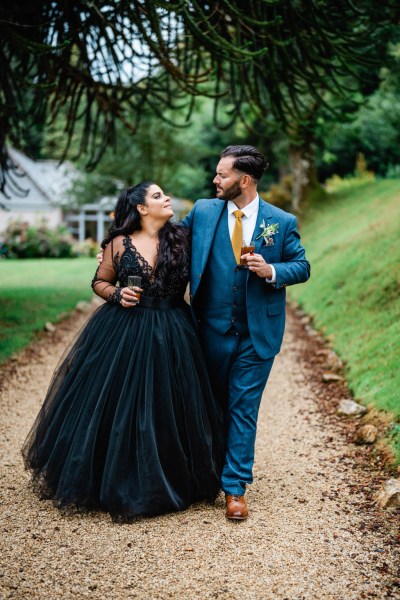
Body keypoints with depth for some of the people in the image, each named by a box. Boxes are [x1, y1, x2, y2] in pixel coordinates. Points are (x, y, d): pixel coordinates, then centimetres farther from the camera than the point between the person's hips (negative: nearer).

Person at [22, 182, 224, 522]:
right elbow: (100, 282, 8)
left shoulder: (181, 239, 4)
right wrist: (116, 294, -9)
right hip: (122, 332, -1)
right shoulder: (119, 243, 1)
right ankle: (114, 482, 21)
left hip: (171, 336, 1)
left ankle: (168, 483, 23)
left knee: (166, 408, 5)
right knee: (115, 406, 3)